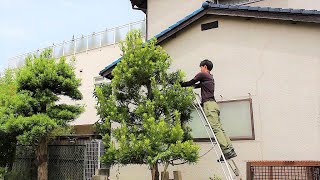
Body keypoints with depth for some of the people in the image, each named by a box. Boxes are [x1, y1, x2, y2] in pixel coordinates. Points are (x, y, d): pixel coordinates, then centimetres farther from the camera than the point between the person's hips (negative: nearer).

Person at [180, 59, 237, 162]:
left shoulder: (202, 75, 2)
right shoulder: (210, 77, 28)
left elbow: (191, 83, 6)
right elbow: (196, 85, 34)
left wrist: (180, 84, 20)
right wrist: (184, 85, 38)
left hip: (208, 104, -9)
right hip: (213, 104, 9)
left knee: (216, 128, -15)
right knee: (219, 128, 3)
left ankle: (226, 151, -20)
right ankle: (230, 150, -1)